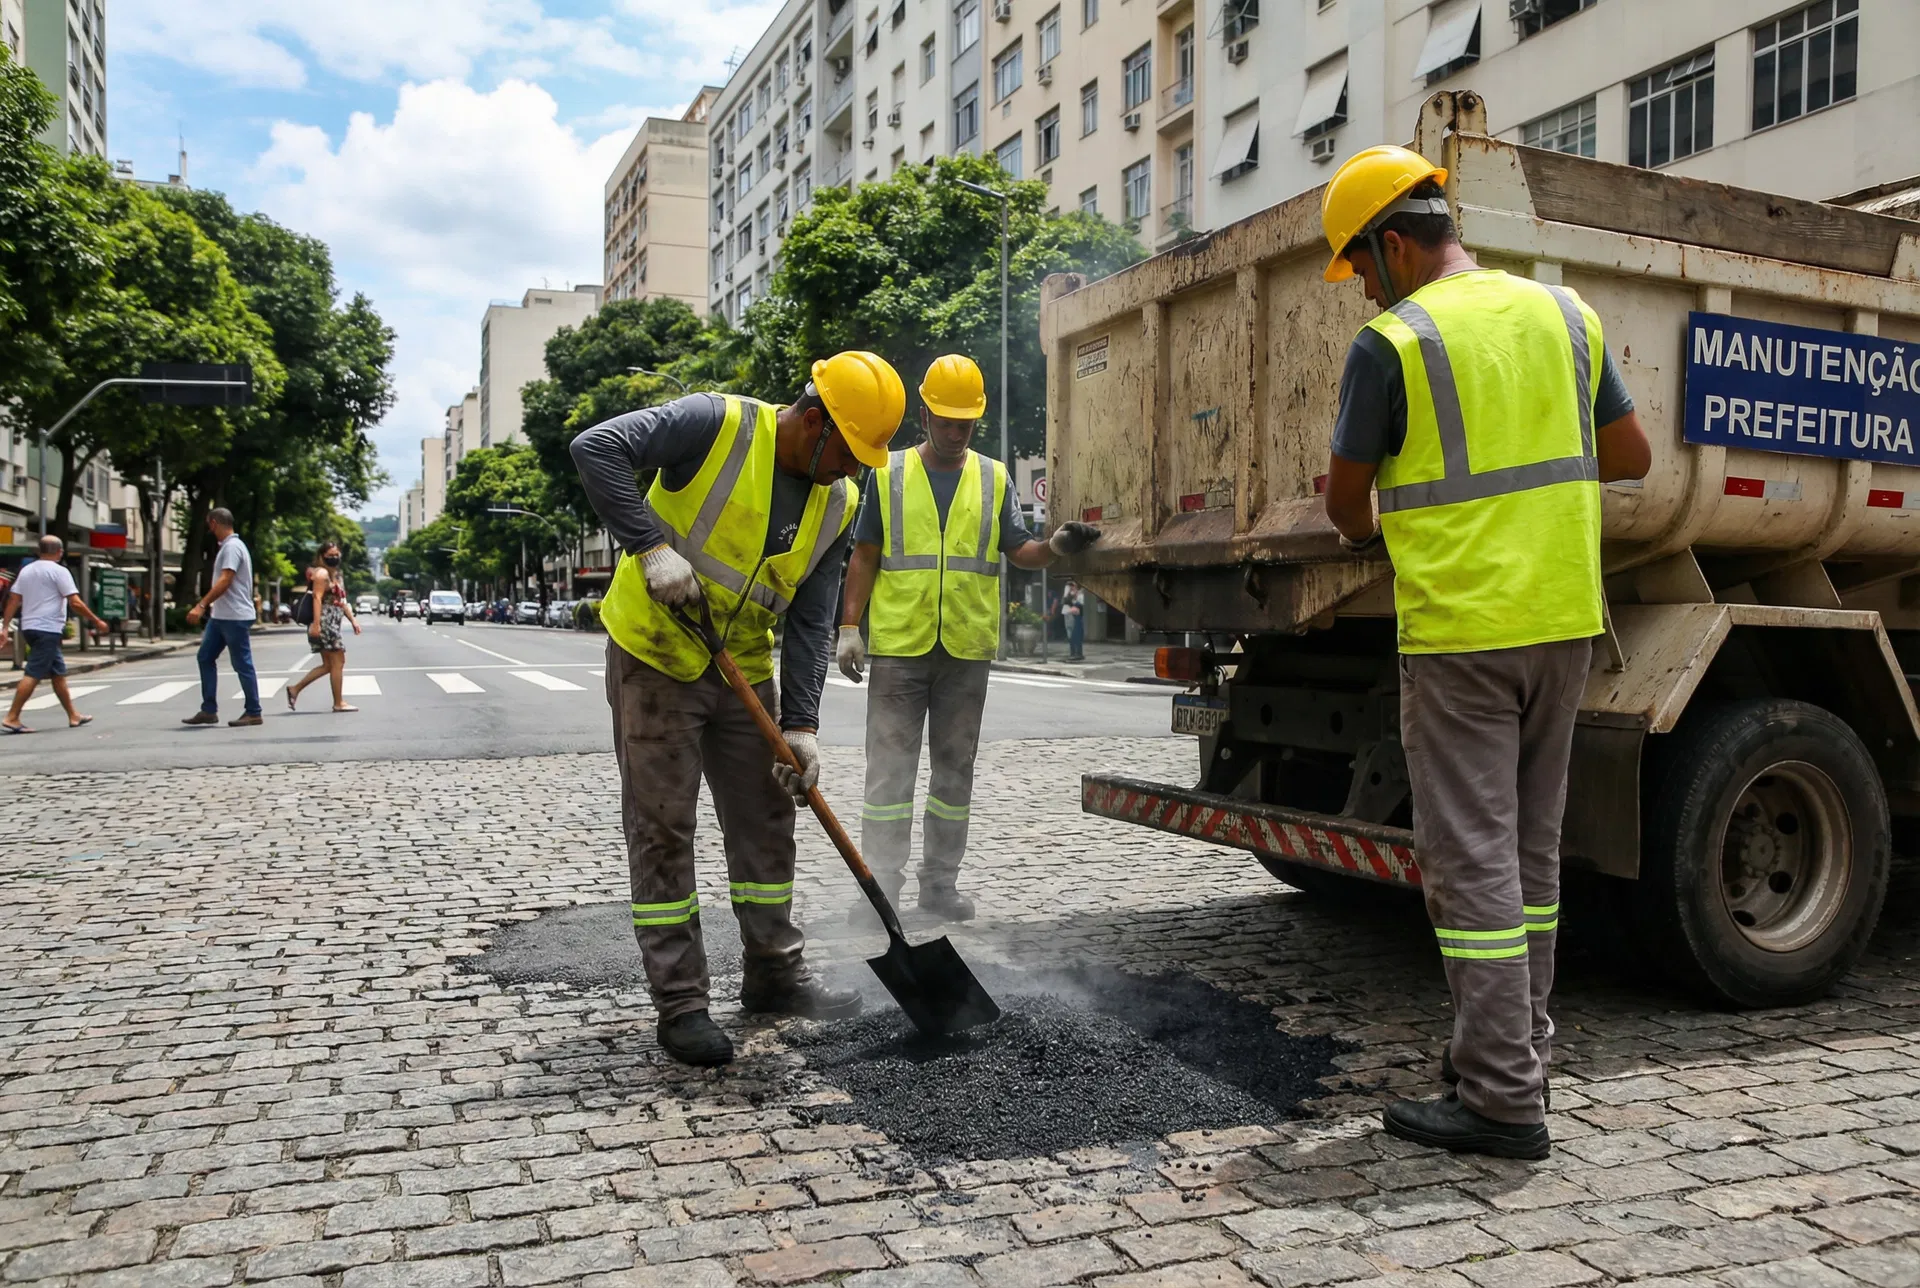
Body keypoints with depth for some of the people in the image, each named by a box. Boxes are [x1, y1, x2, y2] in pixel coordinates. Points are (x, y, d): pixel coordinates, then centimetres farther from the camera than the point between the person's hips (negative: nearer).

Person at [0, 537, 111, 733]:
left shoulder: (26, 570, 14)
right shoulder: (59, 571, -8)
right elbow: (75, 602, -13)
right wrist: (96, 621, -6)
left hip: (29, 627, 8)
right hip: (47, 629, -8)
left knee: (58, 672, 13)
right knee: (33, 675, -9)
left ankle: (73, 716, 18)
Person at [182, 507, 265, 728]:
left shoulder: (232, 547, -15)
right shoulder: (228, 546, 16)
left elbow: (225, 581, -25)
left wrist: (201, 605, -28)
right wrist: (206, 606, 25)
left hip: (235, 617, -10)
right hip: (221, 616, 10)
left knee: (243, 665, -3)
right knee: (205, 658, 9)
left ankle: (253, 712, 4)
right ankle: (209, 710, 12)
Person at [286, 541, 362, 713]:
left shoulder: (337, 575, 21)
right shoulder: (321, 573, -9)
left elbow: (341, 601, 26)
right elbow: (317, 598, -19)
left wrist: (353, 620, 20)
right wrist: (316, 623, -27)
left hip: (332, 624, 10)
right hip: (325, 623, -10)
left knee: (328, 665, 11)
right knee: (338, 662, -6)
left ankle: (295, 689, 14)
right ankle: (338, 703, -1)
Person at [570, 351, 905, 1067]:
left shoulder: (836, 504, -2)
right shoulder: (716, 425, -18)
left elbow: (811, 622, -3)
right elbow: (596, 448, -25)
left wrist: (801, 724, -11)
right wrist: (652, 547, -33)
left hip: (743, 671, 6)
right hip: (654, 658, -6)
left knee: (767, 819, 10)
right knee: (661, 830, -2)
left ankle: (774, 975, 26)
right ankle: (680, 1004, 8)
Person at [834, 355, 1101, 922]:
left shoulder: (993, 478, 11)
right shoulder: (889, 474, 6)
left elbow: (1017, 550, 8)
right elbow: (865, 557, 6)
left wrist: (1055, 545, -13)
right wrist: (850, 625, -2)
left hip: (967, 647, 2)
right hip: (898, 644, -2)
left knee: (955, 767, 9)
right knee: (889, 767, -3)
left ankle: (940, 881, 19)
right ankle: (879, 884, 3)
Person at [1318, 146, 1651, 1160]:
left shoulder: (1391, 344, -10)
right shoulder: (1563, 314, 9)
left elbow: (1345, 497, -3)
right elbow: (1631, 458, 12)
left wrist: (1365, 534, 19)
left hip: (1459, 630, -7)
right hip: (1565, 619, 7)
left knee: (1471, 857, -1)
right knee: (1530, 848, 16)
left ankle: (1500, 1099, 5)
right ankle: (1514, 1053, 27)